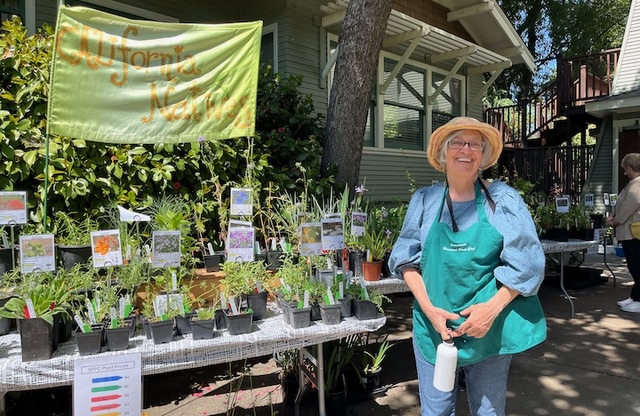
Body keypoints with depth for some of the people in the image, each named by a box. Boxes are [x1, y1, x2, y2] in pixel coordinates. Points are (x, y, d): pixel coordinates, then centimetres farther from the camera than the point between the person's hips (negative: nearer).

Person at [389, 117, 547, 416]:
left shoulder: (503, 199, -4)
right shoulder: (424, 200, 1)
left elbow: (525, 264, -5)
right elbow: (405, 258, 1)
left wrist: (492, 308, -16)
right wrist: (429, 308, -11)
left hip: (490, 327, 0)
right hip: (433, 325, 1)